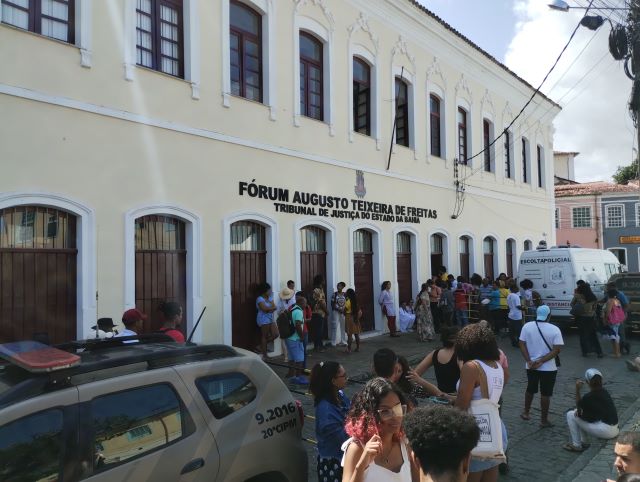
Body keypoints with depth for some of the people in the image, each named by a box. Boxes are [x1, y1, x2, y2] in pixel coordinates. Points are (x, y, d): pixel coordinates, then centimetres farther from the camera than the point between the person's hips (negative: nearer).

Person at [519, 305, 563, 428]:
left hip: (531, 366, 3)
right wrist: (541, 361, -16)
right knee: (545, 394, 7)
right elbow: (556, 350, -16)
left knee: (530, 389, 21)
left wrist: (529, 361, -11)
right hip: (549, 368, -3)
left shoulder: (527, 326, -5)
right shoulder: (555, 329, -11)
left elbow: (522, 345, -7)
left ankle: (526, 413, 33)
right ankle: (544, 420, 16)